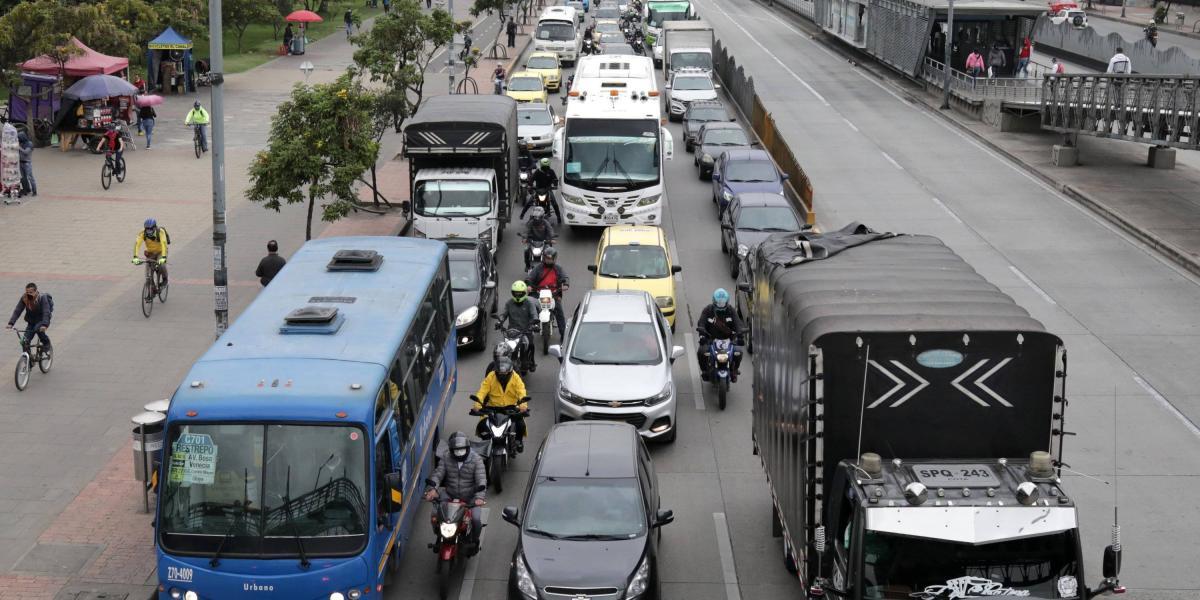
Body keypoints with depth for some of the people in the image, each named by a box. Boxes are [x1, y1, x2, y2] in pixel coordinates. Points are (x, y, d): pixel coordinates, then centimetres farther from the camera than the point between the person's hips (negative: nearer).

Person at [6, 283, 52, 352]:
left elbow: (46, 312, -32)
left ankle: (46, 343, -7)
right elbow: (17, 311, -16)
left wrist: (44, 325, -48)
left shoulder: (42, 298, -24)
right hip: (31, 322, 4)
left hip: (41, 320, -4)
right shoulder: (24, 298, -13)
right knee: (25, 341, -12)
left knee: (38, 329, -34)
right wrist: (11, 323, -29)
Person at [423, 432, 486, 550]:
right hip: (451, 497, 3)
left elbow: (481, 480, -19)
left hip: (470, 498, -3)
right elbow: (437, 474, -10)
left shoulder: (476, 459, -11)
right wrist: (432, 489, -31)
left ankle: (474, 541, 9)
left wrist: (480, 497, -36)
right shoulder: (446, 459, -2)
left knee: (476, 519, -24)